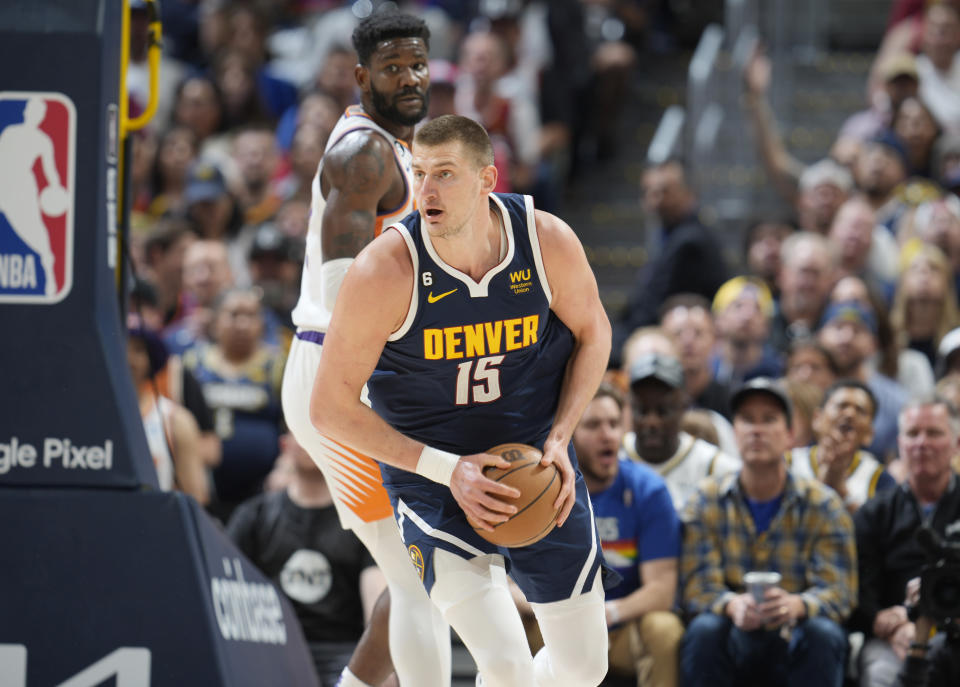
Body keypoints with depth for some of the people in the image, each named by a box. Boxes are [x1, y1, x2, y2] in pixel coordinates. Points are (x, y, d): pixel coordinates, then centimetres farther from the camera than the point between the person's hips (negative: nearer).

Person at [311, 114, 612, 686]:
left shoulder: (548, 241, -14)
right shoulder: (384, 271, -22)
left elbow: (592, 332, 7)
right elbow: (330, 407, -14)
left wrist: (560, 438, -7)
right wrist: (445, 469, -21)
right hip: (433, 480, -3)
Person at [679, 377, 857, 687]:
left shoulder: (822, 505, 0)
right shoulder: (707, 502, 2)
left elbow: (839, 591, -10)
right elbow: (698, 586, -8)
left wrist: (795, 605, -35)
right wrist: (733, 605, -33)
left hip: (794, 642, 0)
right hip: (734, 637, 0)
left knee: (824, 634, -32)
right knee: (704, 629, -32)